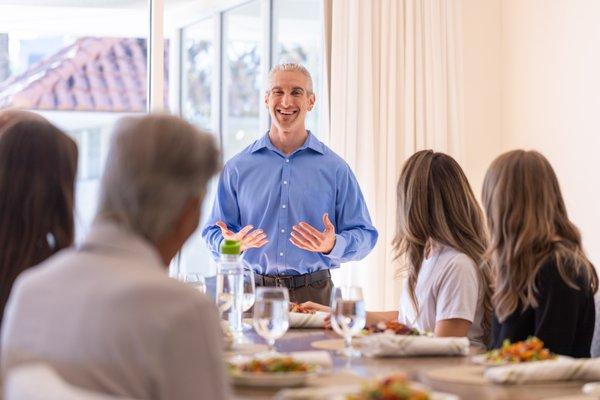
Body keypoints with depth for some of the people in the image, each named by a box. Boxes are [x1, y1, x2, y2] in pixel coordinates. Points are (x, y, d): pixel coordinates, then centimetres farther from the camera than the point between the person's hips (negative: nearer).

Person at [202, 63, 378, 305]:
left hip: (313, 294, -1)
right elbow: (213, 232, 10)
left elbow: (364, 235, 6)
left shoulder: (334, 169, 6)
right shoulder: (238, 167, 9)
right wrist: (231, 244, -11)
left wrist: (332, 246, -14)